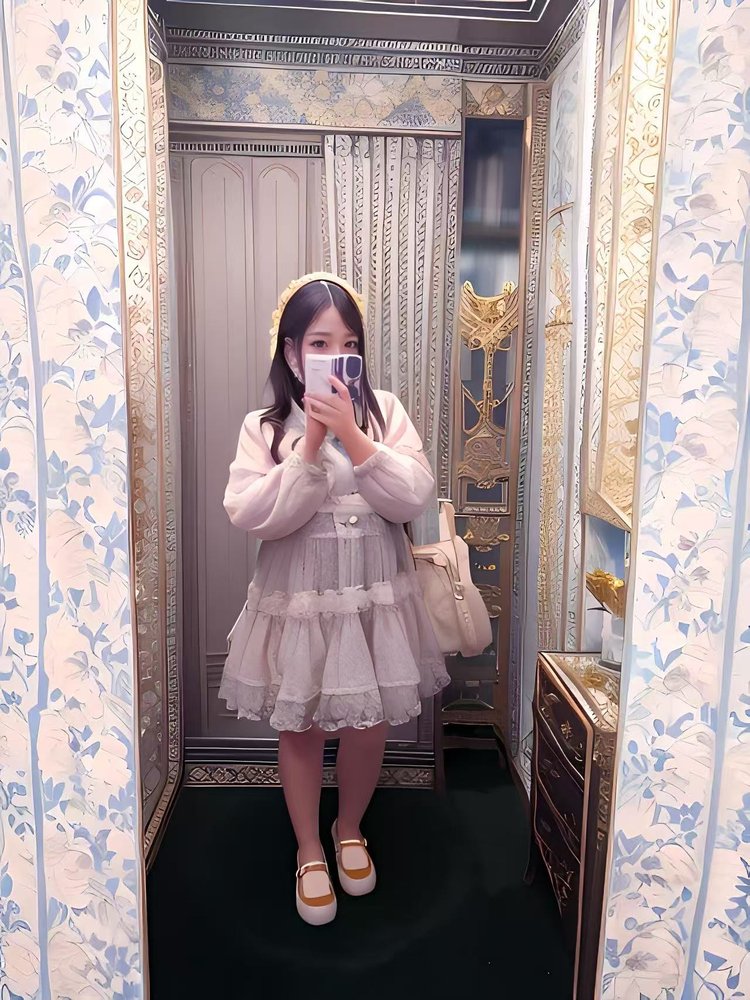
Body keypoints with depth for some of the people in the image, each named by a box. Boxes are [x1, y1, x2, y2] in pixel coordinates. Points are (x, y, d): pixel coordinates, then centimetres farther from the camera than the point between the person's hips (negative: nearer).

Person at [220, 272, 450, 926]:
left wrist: (354, 438, -21)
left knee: (370, 728, 12)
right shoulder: (263, 427, -4)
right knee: (300, 732, 13)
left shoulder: (384, 412, -2)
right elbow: (250, 516, -15)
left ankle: (350, 830, 43)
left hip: (375, 600, 1)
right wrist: (309, 448, -22)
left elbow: (414, 498, -12)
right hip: (297, 602, 0)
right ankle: (309, 853, 39)